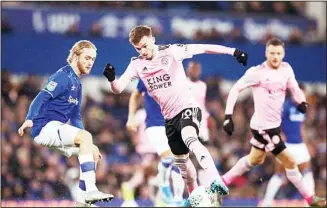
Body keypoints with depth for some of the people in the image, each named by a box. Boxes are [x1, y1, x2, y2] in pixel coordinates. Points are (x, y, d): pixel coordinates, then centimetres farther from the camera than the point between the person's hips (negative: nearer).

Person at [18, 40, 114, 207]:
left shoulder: (77, 84, 20)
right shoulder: (64, 76, -8)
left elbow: (75, 118, 24)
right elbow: (42, 97, -21)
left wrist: (86, 144, 19)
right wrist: (29, 119, -36)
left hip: (56, 130, 10)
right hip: (46, 127, -10)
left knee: (93, 151, 5)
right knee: (86, 136, -27)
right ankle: (90, 191, -35)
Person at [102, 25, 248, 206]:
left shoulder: (171, 51, -11)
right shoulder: (136, 64, 0)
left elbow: (204, 48, -10)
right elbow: (118, 89, -6)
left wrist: (232, 51, -16)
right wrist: (111, 78, -29)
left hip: (187, 108, -6)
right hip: (169, 117, 6)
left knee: (190, 139, -35)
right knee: (180, 160, 17)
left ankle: (216, 181, -48)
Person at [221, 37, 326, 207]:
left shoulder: (286, 69, 0)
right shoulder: (257, 72, -18)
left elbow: (295, 89, 10)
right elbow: (236, 89, -14)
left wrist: (301, 102, -13)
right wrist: (228, 116, -18)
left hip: (274, 124, 8)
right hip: (263, 126, -8)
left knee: (255, 160, 25)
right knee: (290, 162, -5)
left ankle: (223, 182, 39)